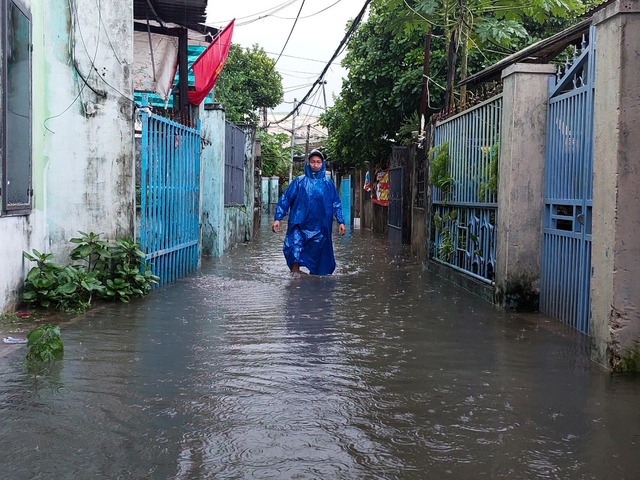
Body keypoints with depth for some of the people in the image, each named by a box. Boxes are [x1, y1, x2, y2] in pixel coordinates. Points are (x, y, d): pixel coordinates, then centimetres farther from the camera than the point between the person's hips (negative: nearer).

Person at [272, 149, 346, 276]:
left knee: (318, 256, 8)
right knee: (294, 249, -24)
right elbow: (285, 199, 3)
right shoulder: (299, 181, 5)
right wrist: (277, 218, -6)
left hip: (320, 227, 2)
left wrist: (341, 222, 4)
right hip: (299, 226, -2)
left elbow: (336, 203, 12)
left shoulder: (328, 183, 9)